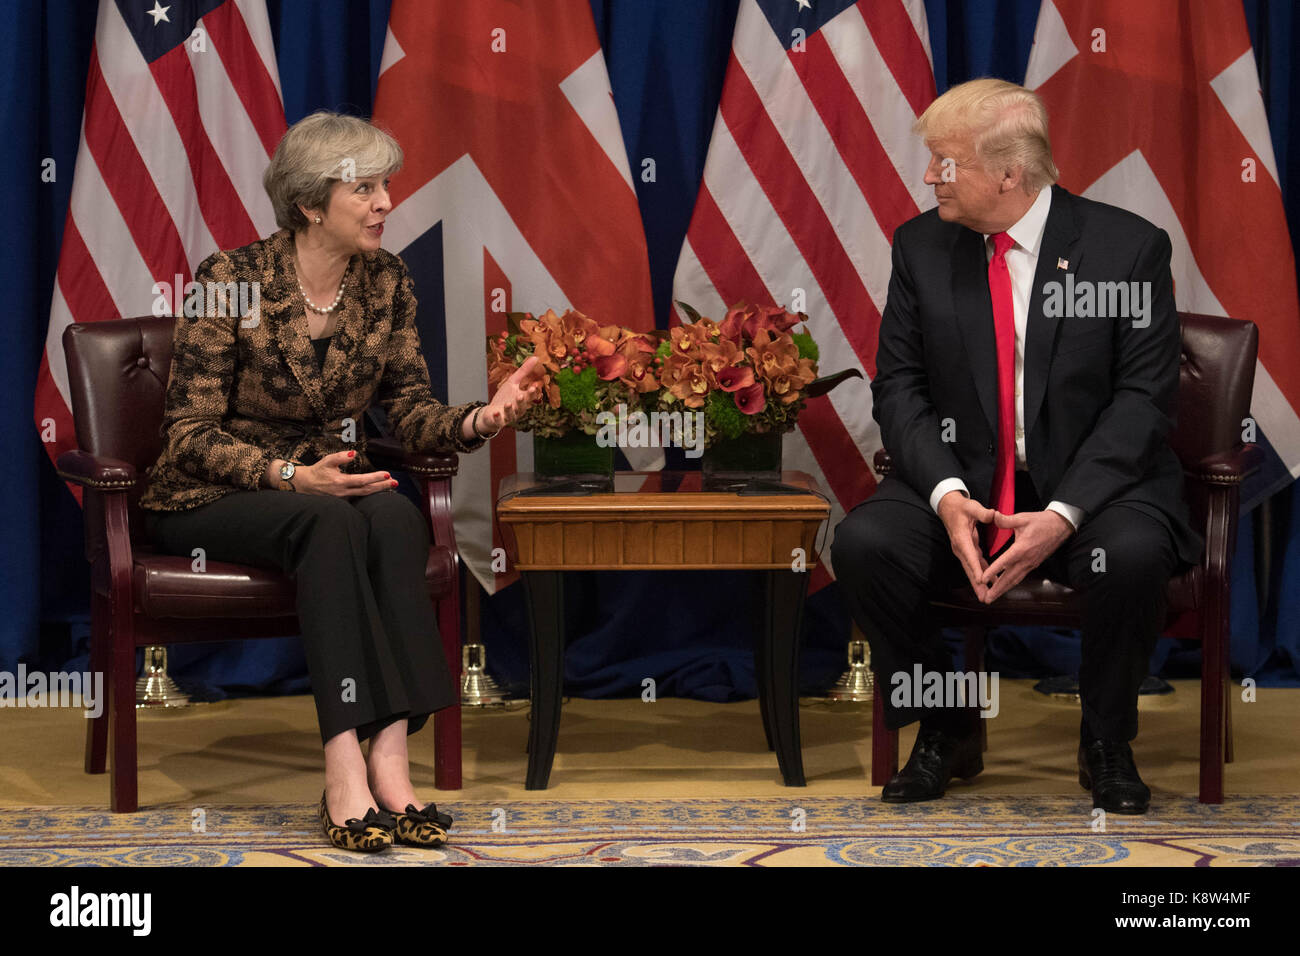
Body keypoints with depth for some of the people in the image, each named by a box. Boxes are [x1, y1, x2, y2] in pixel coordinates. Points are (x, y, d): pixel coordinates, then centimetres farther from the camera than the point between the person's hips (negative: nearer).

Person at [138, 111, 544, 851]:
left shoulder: (387, 282, 1)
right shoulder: (232, 281, -15)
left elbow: (411, 410, 1)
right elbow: (190, 434, -15)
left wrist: (480, 420, -21)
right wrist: (291, 476, -30)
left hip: (327, 484, 4)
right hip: (210, 500, -4)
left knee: (397, 516, -31)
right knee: (333, 524, -36)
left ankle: (388, 758, -40)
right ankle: (348, 775, -43)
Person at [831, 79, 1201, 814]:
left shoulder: (1129, 247, -7)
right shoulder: (922, 245, 3)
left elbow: (1145, 399, -10)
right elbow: (899, 386, 2)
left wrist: (1064, 513, -23)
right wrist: (947, 495, -17)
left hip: (1093, 482, -3)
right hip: (964, 483, 3)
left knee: (1132, 555, -36)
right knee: (864, 544, -25)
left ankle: (1107, 743, -7)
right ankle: (948, 732, -2)